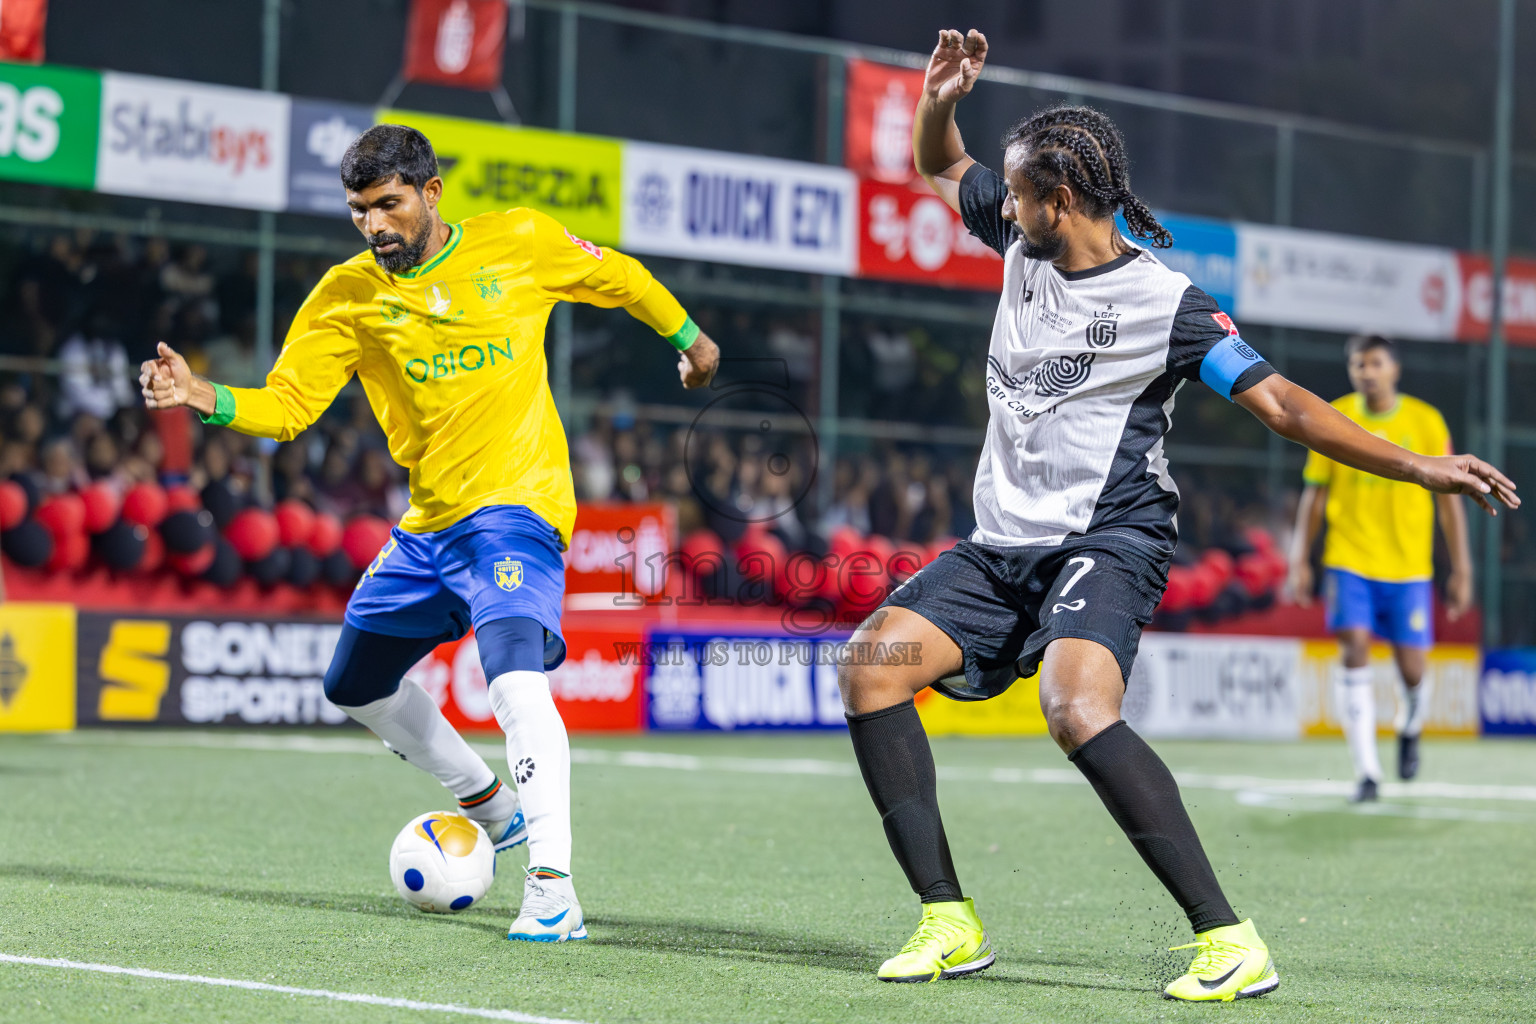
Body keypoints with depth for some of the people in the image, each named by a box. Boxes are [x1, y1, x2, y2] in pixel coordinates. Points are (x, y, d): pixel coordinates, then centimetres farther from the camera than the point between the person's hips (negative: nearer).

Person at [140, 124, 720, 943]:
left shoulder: (519, 243, -5)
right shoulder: (348, 295, -1)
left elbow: (617, 277, 13)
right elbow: (285, 404, -6)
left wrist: (688, 337, 24)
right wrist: (201, 397, -24)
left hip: (515, 503, -6)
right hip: (427, 522, 6)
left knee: (516, 679, -28)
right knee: (355, 686, 17)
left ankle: (553, 889, -29)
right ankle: (490, 807, 38)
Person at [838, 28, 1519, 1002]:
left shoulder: (1166, 302, -9)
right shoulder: (1024, 245, 9)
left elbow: (1281, 402, -10)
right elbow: (943, 168, 26)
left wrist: (1420, 466, -18)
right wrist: (941, 99, 4)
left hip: (1105, 544, -7)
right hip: (1002, 546, 7)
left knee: (1077, 707, -33)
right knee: (872, 662, -13)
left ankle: (1229, 941, -31)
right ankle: (950, 922, -9)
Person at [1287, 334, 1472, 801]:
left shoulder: (1426, 422, -1)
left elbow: (1448, 499, 4)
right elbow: (1315, 495, 8)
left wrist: (1461, 570, 2)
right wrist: (1300, 560, 4)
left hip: (1408, 567, 0)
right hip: (1349, 560, 0)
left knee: (1411, 671, 1)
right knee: (1355, 652, -16)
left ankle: (1410, 729, 36)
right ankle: (1367, 771, -13)